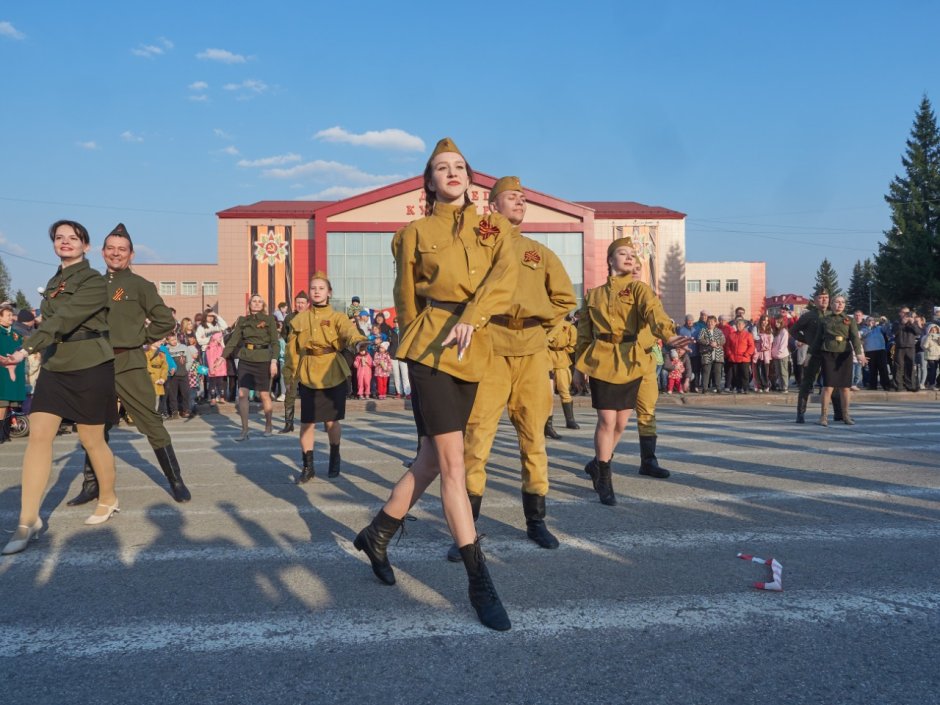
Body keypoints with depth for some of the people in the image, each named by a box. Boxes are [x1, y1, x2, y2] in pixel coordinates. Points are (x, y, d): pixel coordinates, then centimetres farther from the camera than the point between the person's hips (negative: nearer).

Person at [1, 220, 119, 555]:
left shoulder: (93, 281, -10)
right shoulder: (54, 282, 14)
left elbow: (64, 319, -23)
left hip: (90, 368, -6)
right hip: (54, 368, 6)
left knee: (91, 439, 4)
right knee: (38, 434, -7)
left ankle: (108, 499, 28)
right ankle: (28, 521, -6)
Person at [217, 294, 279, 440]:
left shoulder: (269, 319, 1)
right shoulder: (243, 320, 10)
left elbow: (275, 342, -4)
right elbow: (233, 340, 8)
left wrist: (274, 360, -15)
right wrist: (223, 357, -3)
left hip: (262, 360, -3)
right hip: (245, 359, 3)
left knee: (264, 395, 3)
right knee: (242, 394, -5)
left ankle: (268, 426, 21)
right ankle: (244, 430, 1)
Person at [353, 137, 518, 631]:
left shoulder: (493, 228, 11)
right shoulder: (415, 233, 6)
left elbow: (505, 274, -9)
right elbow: (406, 298, 12)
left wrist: (471, 317, -24)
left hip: (473, 350, 4)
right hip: (430, 347, -4)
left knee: (433, 457, 10)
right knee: (452, 463, -8)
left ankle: (376, 534, 31)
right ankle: (479, 581, -2)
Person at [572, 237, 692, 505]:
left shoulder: (639, 289, 4)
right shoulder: (593, 295, 10)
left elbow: (654, 312, -17)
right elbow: (584, 334, 14)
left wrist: (669, 335, -36)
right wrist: (579, 366, 10)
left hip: (633, 364, 0)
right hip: (602, 363, 0)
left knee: (620, 422, 7)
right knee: (607, 420, -6)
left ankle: (599, 463, 31)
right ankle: (603, 479, 8)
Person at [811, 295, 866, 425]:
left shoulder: (850, 320, 9)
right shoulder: (824, 320, 10)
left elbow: (855, 337, -4)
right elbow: (818, 339, 14)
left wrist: (859, 353, -18)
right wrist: (812, 354, 13)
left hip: (844, 354, 1)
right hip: (828, 354, -1)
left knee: (844, 386, 3)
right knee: (828, 385, -7)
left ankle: (845, 415, 12)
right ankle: (824, 416, -3)